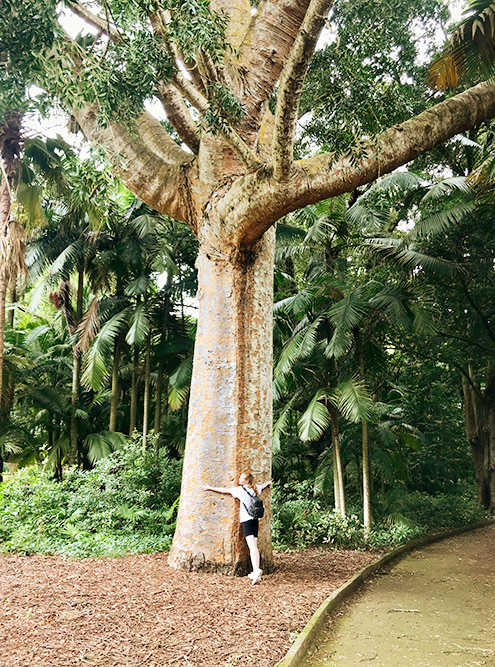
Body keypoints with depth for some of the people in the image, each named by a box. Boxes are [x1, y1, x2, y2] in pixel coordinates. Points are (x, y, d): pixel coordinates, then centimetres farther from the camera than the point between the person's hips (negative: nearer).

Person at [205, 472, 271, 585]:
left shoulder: (241, 490, -5)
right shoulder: (255, 488, 13)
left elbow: (225, 490, 3)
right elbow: (263, 486, 37)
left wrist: (210, 488, 14)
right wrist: (268, 482, 60)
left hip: (247, 520, -7)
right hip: (255, 519, 7)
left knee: (252, 546, -18)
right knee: (254, 546, 8)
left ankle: (256, 570, -32)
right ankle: (256, 573, 9)